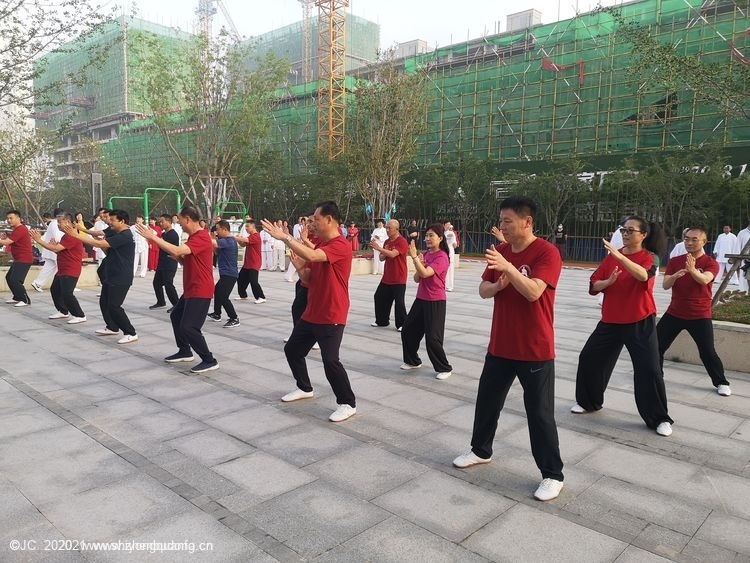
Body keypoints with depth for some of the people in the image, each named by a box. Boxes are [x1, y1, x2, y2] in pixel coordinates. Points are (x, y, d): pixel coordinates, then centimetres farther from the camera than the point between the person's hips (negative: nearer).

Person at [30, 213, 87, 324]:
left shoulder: (72, 236, -20)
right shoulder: (66, 236, 16)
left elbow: (56, 249, -24)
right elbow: (60, 251, 21)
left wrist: (39, 240, -17)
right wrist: (55, 245, -1)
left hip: (70, 272, -11)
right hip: (62, 270, 11)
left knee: (67, 294, -15)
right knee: (54, 290, 19)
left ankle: (80, 316, -7)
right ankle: (63, 312, 32)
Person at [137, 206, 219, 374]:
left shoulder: (201, 237, -21)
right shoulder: (194, 237, 15)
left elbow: (176, 251, -33)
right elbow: (187, 261, 20)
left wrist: (153, 237, -25)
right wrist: (178, 257, -2)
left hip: (200, 291, -11)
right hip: (191, 290, 11)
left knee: (188, 327, -13)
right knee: (176, 316, 21)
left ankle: (210, 361, -4)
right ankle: (185, 352, 33)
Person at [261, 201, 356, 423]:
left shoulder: (340, 246, -18)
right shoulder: (319, 244, 11)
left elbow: (311, 256, -36)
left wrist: (284, 237, -28)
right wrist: (299, 268, -7)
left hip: (331, 317, -9)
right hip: (311, 313, 10)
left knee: (330, 360, -14)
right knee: (292, 349, 17)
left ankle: (348, 404, 4)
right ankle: (304, 388, 37)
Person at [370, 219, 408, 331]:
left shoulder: (402, 242, -14)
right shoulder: (387, 241, 11)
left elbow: (393, 254, -28)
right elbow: (382, 258, 14)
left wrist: (378, 248, -30)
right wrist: (384, 253, -7)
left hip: (398, 279, -8)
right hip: (386, 277, 8)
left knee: (399, 301, -7)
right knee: (379, 297, 11)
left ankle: (401, 324, 5)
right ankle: (382, 321, 24)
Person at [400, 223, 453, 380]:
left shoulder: (441, 257, -15)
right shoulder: (425, 255, 9)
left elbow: (425, 273, -28)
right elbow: (417, 279, 7)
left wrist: (414, 256, -30)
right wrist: (419, 265, -10)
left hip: (435, 302, -8)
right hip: (420, 299, 8)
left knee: (433, 337, -8)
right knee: (407, 330, 13)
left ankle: (444, 368, 9)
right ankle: (412, 361, 31)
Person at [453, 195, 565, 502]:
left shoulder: (547, 252, -15)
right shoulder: (500, 251, 6)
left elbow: (533, 292, -27)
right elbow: (483, 290, 7)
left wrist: (508, 267, -37)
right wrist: (497, 286, -14)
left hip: (535, 350, -7)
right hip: (500, 346, 7)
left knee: (539, 413, 1)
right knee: (486, 400, 17)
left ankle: (553, 475, 17)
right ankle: (481, 450, 38)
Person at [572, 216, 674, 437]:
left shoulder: (650, 257, -8)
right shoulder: (611, 256, 4)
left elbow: (643, 275, -33)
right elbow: (593, 285, 2)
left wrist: (619, 256, -44)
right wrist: (608, 282, -19)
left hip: (640, 323, -5)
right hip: (610, 321, 5)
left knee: (649, 370, -6)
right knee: (589, 358, 9)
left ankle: (659, 419, 10)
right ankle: (588, 401, 29)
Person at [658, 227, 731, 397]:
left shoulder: (711, 263, -7)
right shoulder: (675, 261, 2)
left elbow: (704, 280, -30)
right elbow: (665, 285, -9)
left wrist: (692, 270, -52)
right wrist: (675, 275, -32)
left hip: (700, 316, -3)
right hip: (674, 313, 3)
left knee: (708, 352, -2)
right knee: (657, 344, 4)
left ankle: (721, 383, 18)